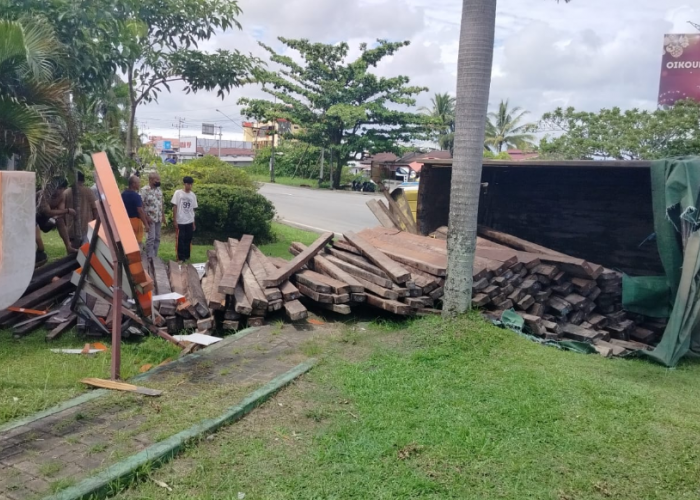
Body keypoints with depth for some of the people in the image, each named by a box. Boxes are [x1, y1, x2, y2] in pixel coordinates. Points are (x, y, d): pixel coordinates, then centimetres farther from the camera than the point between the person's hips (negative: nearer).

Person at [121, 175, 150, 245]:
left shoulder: (123, 194, 7)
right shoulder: (136, 196, -17)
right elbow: (140, 211, -21)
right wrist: (146, 224, -19)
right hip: (135, 220, -8)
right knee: (138, 242, -2)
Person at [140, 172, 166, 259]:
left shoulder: (159, 190, 10)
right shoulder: (144, 190, -12)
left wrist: (163, 216, 13)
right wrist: (146, 217, -17)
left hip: (158, 218, 7)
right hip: (150, 218, -7)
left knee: (157, 238, 10)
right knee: (151, 238, -9)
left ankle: (155, 256, 18)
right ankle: (150, 257, -3)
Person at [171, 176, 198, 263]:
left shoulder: (193, 195, 6)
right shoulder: (178, 193, -5)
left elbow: (193, 209, 10)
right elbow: (174, 207, -4)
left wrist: (193, 222, 9)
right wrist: (175, 221, -8)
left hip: (189, 222, 4)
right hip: (180, 222, -3)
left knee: (188, 240, 8)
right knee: (180, 240, -1)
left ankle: (186, 256, 20)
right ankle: (180, 257, 7)